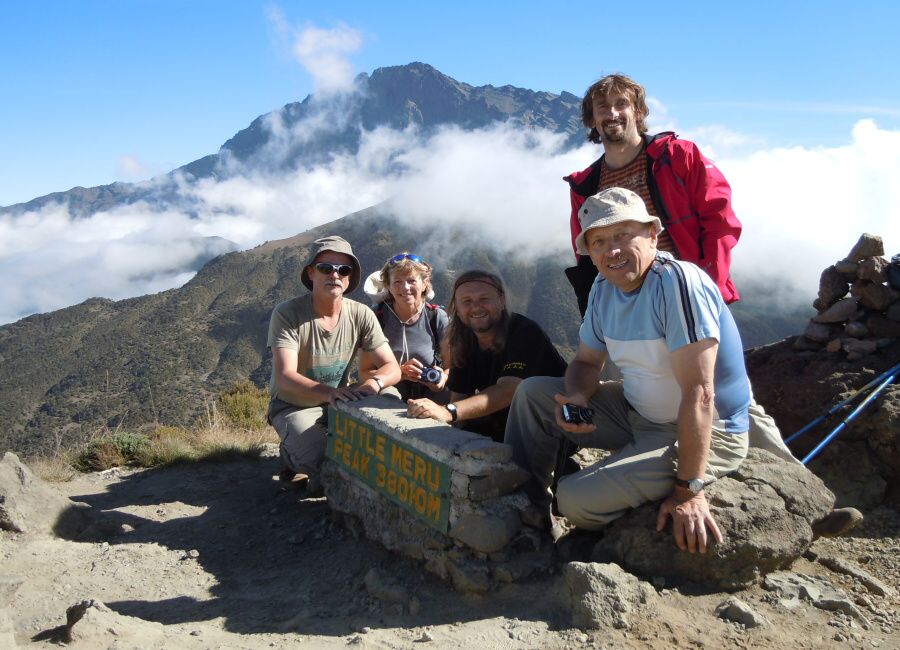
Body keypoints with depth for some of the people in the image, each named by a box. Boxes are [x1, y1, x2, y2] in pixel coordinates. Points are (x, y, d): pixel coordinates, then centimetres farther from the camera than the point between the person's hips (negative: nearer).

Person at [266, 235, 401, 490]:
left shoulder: (361, 315, -9)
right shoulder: (287, 314, -20)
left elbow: (392, 368, -11)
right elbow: (285, 377, -30)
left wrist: (373, 382, -36)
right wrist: (329, 393, -48)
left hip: (340, 400, 5)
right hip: (294, 405, -5)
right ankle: (292, 454, 8)